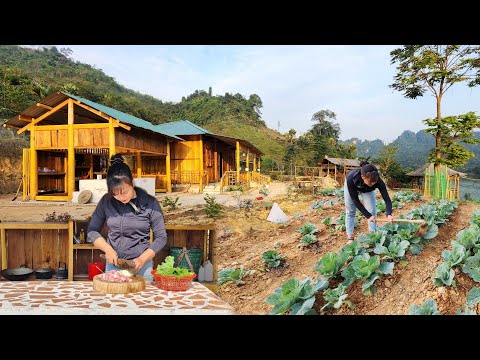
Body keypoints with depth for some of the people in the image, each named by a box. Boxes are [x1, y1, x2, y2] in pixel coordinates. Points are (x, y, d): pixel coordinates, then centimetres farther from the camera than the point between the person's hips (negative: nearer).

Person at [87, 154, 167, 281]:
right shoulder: (106, 201, -3)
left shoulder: (150, 203, -10)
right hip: (113, 264, 2)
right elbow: (92, 231, 6)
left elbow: (161, 237, -5)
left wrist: (142, 259, -16)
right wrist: (107, 249, -8)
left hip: (141, 266, -2)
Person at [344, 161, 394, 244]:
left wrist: (389, 214, -54)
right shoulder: (351, 178, -45)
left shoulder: (378, 181, -40)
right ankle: (350, 237, 9)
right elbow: (355, 200, -35)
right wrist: (368, 216, -36)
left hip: (368, 190, 2)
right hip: (352, 186, -1)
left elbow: (387, 198, -36)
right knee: (350, 211, 1)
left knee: (372, 211, -6)